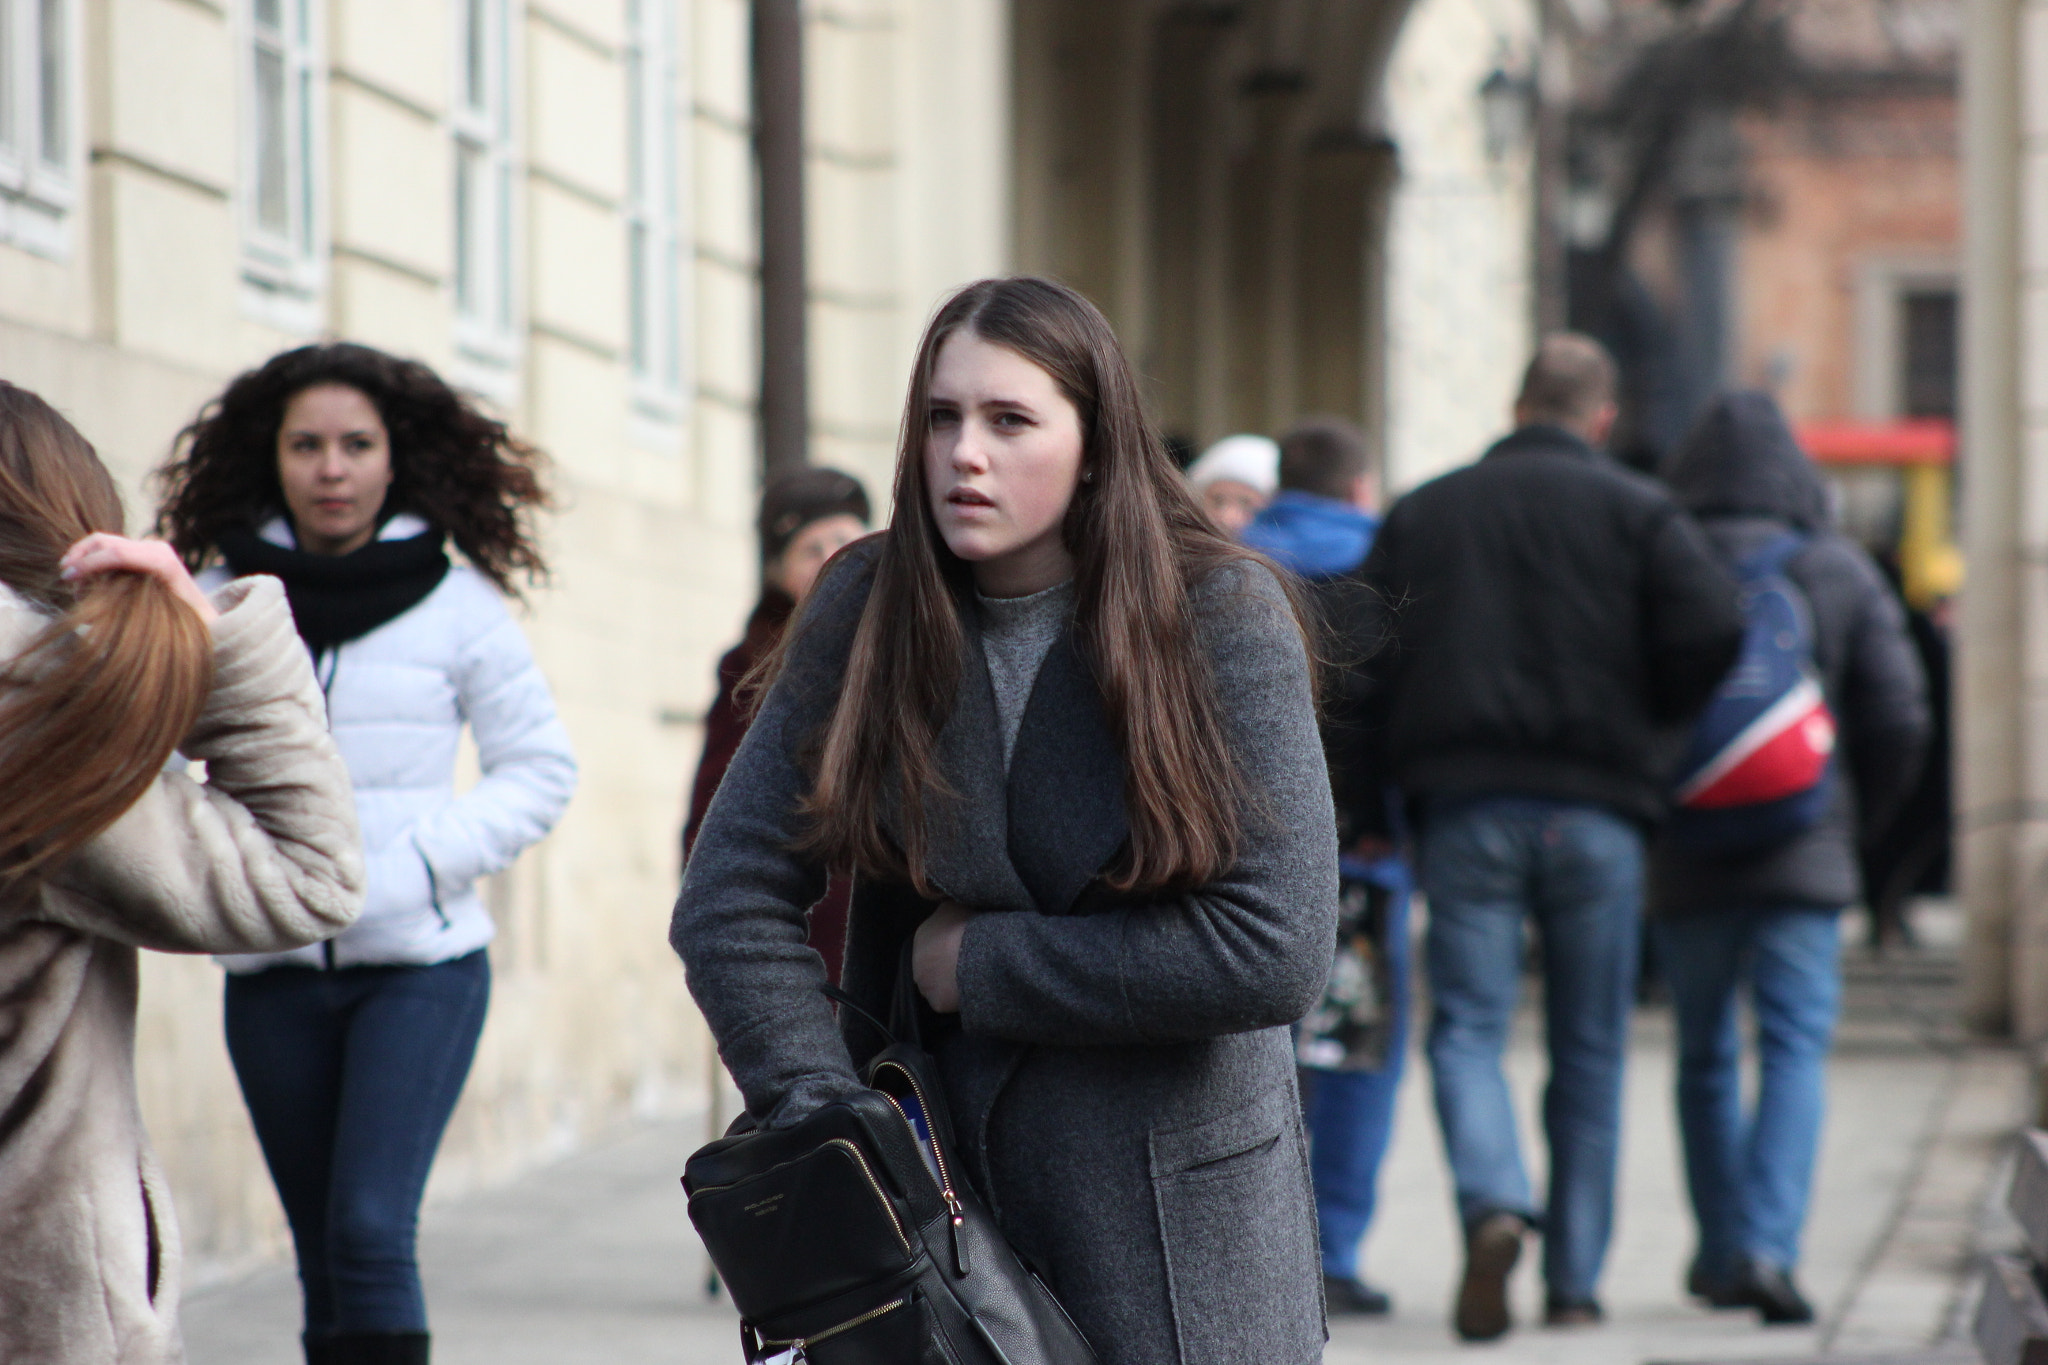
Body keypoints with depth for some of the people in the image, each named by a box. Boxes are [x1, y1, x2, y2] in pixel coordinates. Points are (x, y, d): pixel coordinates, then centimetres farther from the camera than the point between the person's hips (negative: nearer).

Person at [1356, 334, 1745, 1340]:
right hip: (1598, 810, 0)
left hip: (1463, 811, 1)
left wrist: (1399, 768, 15)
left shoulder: (1423, 512, 10)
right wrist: (1649, 730, 7)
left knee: (1466, 1028, 0)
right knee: (1588, 1051, 8)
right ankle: (1574, 1279, 8)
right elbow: (1712, 628, -10)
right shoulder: (1638, 513, 4)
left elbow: (1358, 654, 5)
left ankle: (1493, 1204, -27)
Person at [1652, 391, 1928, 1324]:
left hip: (1683, 860, 1)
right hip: (1804, 859, -1)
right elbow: (1899, 717, 0)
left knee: (1705, 1056, 14)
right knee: (1795, 1051, -3)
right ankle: (1767, 1244, -20)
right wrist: (1858, 818, 15)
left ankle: (1722, 1250, 20)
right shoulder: (1841, 574, 1)